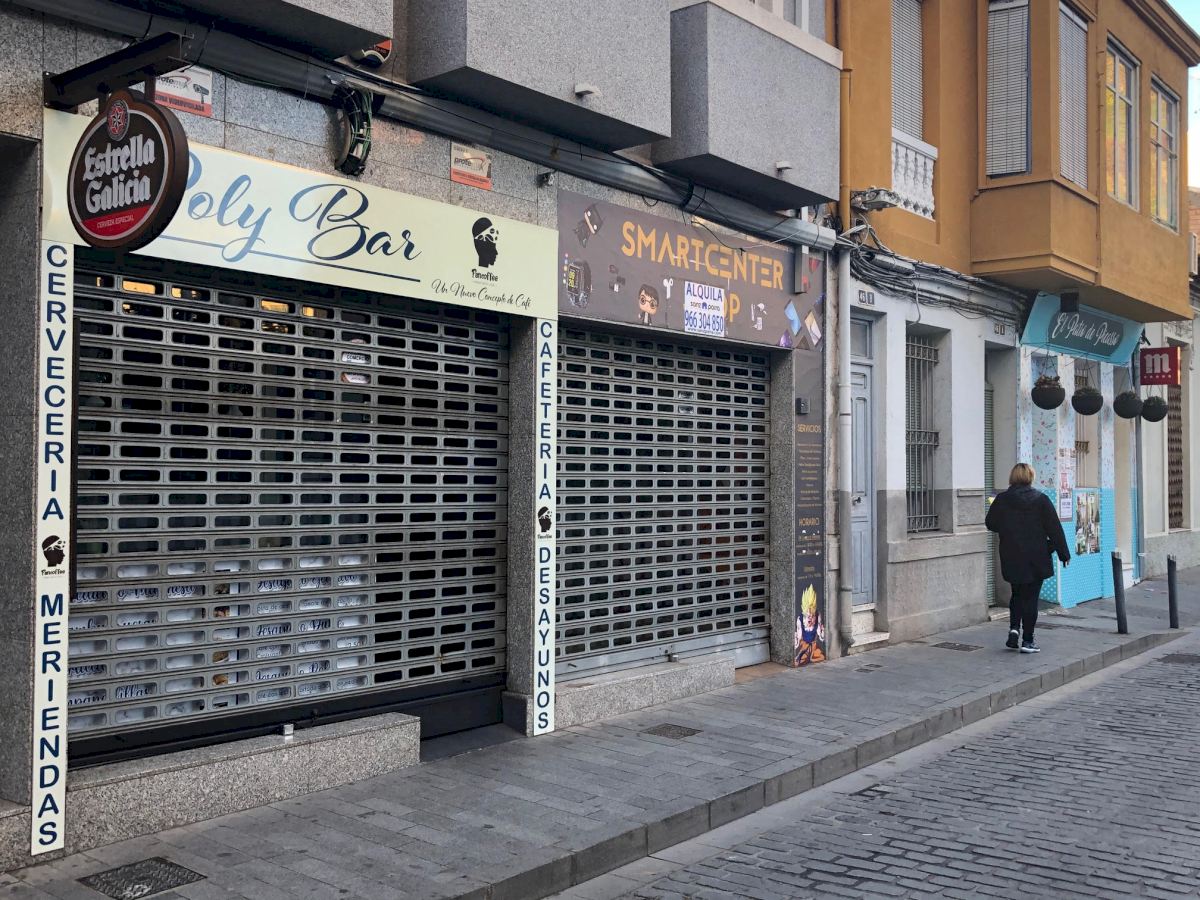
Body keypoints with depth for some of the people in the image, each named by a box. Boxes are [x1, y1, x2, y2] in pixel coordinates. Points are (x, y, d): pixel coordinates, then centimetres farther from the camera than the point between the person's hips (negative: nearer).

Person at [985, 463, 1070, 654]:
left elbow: (991, 524, 6)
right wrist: (1064, 553, 3)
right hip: (1036, 559, -2)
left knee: (1017, 595, 20)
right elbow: (1054, 528, -5)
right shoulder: (1041, 499, -7)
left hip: (1011, 559, 2)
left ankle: (1013, 629, 3)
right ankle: (1027, 640, 5)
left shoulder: (1001, 500, -3)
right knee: (1030, 597, 4)